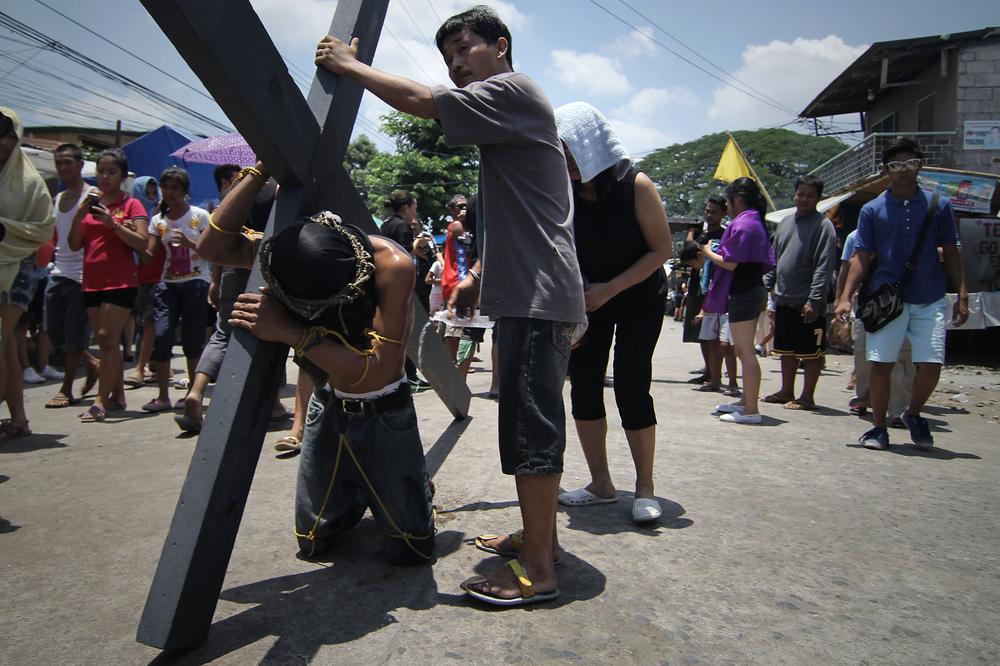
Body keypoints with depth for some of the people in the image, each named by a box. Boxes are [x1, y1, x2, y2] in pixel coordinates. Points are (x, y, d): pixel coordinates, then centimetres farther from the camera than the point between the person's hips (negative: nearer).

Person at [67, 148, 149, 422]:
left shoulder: (131, 204, 0)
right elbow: (74, 244, 9)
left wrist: (112, 223, -20)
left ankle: (101, 401, -10)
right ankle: (117, 396, 20)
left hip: (121, 282, -6)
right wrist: (80, 214, -5)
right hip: (92, 282, 6)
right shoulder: (90, 202, 13)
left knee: (107, 338, -11)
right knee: (106, 342, 11)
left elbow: (141, 243, -11)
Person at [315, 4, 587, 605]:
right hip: (526, 294, 11)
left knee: (532, 424, -10)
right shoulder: (504, 118, 26)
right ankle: (538, 535, 26)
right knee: (528, 419, 14)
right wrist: (477, 278, 23)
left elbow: (423, 102, -13)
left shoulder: (516, 88, -5)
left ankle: (539, 569, -4)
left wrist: (349, 64, 1)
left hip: (541, 295, -11)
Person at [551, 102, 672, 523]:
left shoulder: (635, 185, -19)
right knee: (583, 386, -1)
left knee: (631, 387, -11)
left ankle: (645, 488, 5)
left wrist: (611, 288, -26)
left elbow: (661, 249, -17)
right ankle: (601, 484, 12)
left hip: (640, 298, -3)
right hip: (589, 299, 4)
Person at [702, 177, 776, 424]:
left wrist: (708, 252, -2)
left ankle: (751, 410, -5)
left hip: (743, 293, -11)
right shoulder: (755, 221, 16)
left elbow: (730, 263, -20)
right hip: (754, 290, 11)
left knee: (746, 352, -8)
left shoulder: (742, 223, -14)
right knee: (745, 351, 18)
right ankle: (746, 401, 27)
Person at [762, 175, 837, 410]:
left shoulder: (823, 225, -8)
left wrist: (814, 300, -21)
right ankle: (786, 391, 28)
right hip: (784, 300, 7)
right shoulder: (785, 222, 13)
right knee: (787, 349, 16)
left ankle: (807, 396, 11)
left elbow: (824, 267, -15)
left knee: (811, 352, 3)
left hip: (808, 303, -7)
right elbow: (774, 259, 18)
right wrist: (766, 285, 9)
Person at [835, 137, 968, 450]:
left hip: (930, 300, 1)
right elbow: (861, 257, 1)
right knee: (881, 364, -1)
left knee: (931, 364, -4)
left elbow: (951, 254, 10)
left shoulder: (939, 205, 7)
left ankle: (913, 415, 25)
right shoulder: (872, 210, 3)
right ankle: (879, 428, 14)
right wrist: (846, 297, -8)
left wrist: (962, 296, 5)